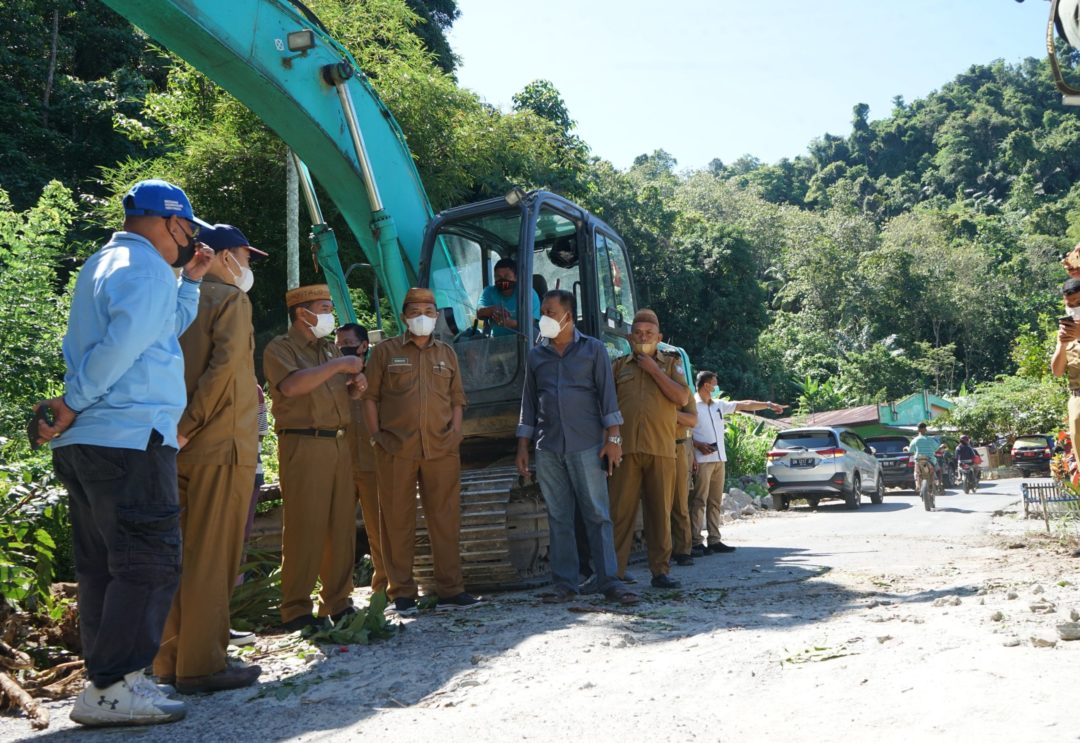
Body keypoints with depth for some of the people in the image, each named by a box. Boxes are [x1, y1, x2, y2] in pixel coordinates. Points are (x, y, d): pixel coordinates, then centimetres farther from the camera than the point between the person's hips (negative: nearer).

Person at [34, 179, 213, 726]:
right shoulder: (148, 270, -10)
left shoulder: (101, 264, 21)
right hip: (130, 439, -10)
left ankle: (107, 679, 19)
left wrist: (190, 280, 20)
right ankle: (111, 689, -4)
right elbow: (122, 345, -23)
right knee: (150, 564, -6)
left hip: (86, 442, 10)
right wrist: (73, 405, -15)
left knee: (103, 566, 12)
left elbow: (169, 327, 29)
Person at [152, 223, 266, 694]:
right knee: (212, 557, -4)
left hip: (182, 448, 8)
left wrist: (178, 428, 8)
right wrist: (190, 425, -17)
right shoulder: (231, 299, -5)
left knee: (180, 555, 12)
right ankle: (201, 665, 0)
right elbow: (225, 365, -19)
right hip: (221, 444, -7)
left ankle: (171, 661, 18)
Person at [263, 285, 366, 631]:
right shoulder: (280, 348, -2)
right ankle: (296, 611, -1)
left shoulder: (329, 348, 21)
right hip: (303, 444, -7)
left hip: (338, 443, 7)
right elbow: (291, 385, -21)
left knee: (342, 526, 6)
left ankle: (338, 602, 14)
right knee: (305, 528, -8)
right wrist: (337, 366, -16)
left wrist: (355, 383, 7)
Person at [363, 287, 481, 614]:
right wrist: (375, 434, -3)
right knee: (397, 520, 2)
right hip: (396, 451, -2)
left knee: (445, 519, 2)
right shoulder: (385, 351, 7)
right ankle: (402, 593, 11)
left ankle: (450, 590, 8)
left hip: (442, 449, 2)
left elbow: (457, 398, 17)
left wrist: (454, 432, 4)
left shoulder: (447, 354, 16)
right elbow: (370, 396, 5)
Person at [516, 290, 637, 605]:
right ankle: (565, 584, 11)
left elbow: (607, 394, 0)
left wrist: (613, 438, -7)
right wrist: (522, 446, 10)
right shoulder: (536, 355, 13)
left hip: (586, 446, -3)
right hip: (548, 449, 3)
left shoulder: (593, 349, 5)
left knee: (597, 515, -3)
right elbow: (529, 404, 15)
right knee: (558, 518, 5)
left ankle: (609, 581, 1)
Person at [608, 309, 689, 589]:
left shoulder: (671, 363, 15)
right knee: (620, 512, -2)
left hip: (661, 450, 0)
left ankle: (660, 571, 11)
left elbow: (682, 397, -2)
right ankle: (614, 572, 1)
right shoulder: (619, 366, 16)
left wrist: (653, 369, -3)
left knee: (660, 513, 4)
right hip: (625, 448, 0)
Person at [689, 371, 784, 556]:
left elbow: (744, 405, 20)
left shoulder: (719, 405, 17)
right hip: (702, 460, -7)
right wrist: (698, 445, -19)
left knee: (715, 502, 7)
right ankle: (696, 542, -9)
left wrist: (769, 405, 20)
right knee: (699, 501, -9)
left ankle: (714, 540, 10)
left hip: (719, 459, 8)